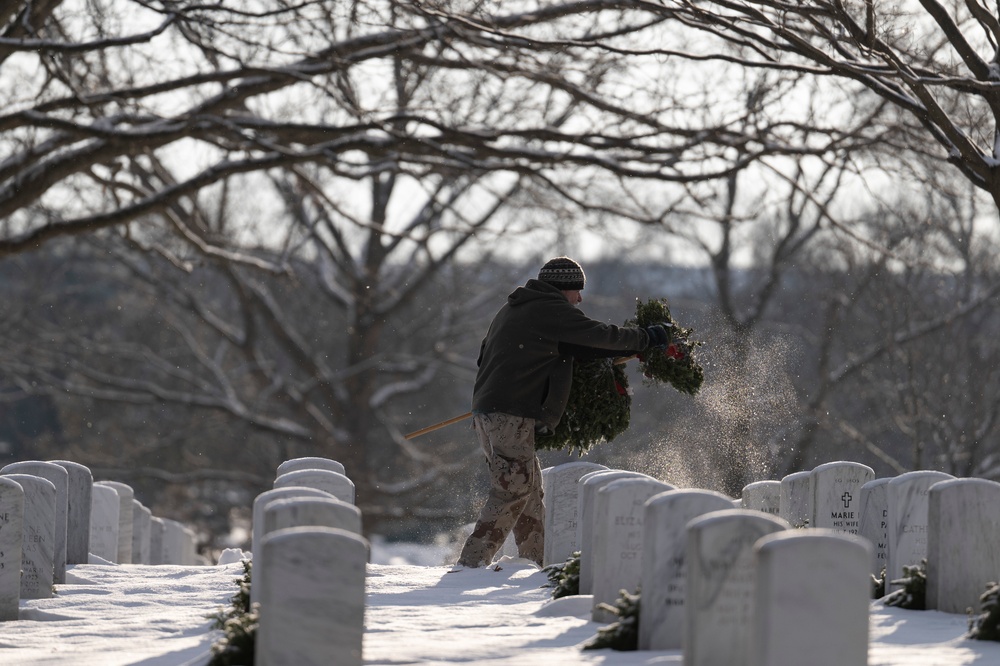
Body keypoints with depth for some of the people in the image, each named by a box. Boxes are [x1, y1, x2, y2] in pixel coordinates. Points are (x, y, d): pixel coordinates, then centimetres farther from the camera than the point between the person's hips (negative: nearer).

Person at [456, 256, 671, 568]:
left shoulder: (512, 310, 22)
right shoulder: (550, 310, -7)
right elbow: (599, 336, -7)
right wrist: (647, 338, 4)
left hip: (487, 411, 10)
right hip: (511, 416, -10)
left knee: (530, 488, 14)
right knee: (512, 491, -11)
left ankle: (536, 561, 17)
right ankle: (472, 561, -17)